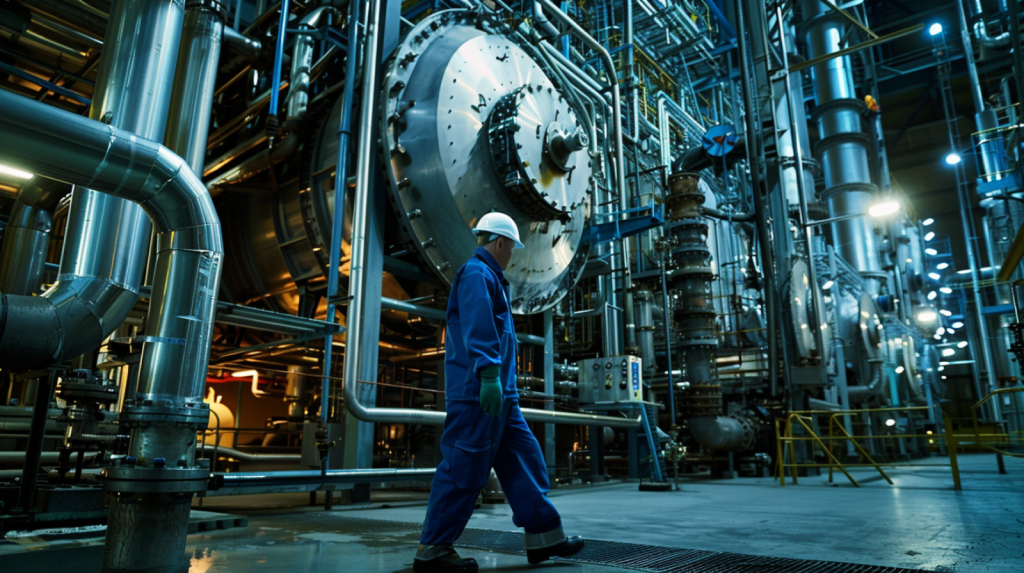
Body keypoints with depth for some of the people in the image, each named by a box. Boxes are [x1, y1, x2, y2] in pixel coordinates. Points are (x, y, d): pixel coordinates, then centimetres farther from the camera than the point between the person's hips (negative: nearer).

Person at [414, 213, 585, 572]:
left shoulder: (488, 278, 25)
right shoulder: (477, 274, -8)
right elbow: (477, 330, -21)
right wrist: (488, 374, -28)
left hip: (498, 394, 11)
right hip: (477, 393, -11)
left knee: (524, 457, 10)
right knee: (464, 468, -6)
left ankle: (543, 535, 17)